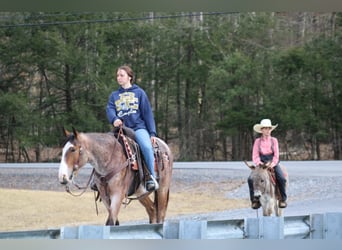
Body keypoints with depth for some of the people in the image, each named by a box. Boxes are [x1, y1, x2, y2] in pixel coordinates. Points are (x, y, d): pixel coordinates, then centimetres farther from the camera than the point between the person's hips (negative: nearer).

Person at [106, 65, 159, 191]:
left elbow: (147, 113, 7)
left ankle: (152, 177, -22)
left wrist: (152, 133, -2)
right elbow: (110, 109, 1)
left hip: (138, 127, -3)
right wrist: (114, 119, -24)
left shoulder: (139, 92, 11)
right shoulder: (114, 95, 18)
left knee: (146, 147, -31)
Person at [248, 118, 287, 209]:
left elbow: (276, 155, 2)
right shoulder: (257, 141, 5)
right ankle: (254, 200, -13)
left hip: (273, 163, 0)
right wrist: (259, 163, -17)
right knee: (251, 179, -24)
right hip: (261, 164, 0)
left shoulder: (274, 140, 6)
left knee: (281, 179, -26)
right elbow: (255, 156, 2)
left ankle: (283, 200, -11)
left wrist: (272, 164, -15)